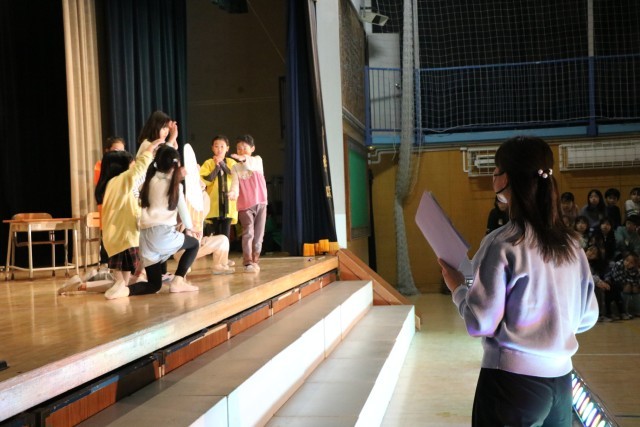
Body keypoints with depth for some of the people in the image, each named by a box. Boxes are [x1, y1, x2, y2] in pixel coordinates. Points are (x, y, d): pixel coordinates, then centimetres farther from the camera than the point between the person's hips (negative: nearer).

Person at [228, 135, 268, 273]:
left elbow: (252, 166, -24)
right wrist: (233, 193, -34)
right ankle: (248, 262, -14)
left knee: (258, 233, 5)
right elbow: (235, 184, -11)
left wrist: (244, 159, -46)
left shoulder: (257, 160, 1)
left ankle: (254, 260, 15)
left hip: (260, 202, 1)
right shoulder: (235, 167, 3)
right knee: (248, 232, -13)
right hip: (245, 205, -1)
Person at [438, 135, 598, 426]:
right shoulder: (570, 243, 4)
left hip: (513, 381, -6)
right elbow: (587, 317, 11)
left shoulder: (502, 244, -15)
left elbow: (481, 323, -13)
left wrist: (458, 288, 3)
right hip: (561, 379, 6)